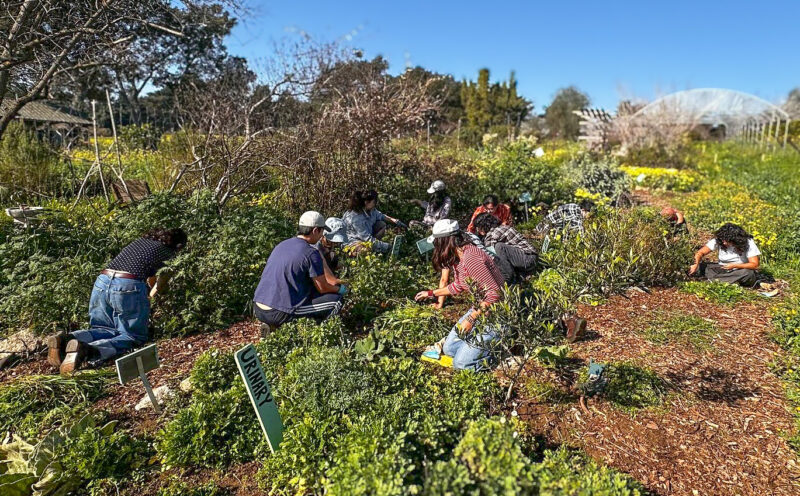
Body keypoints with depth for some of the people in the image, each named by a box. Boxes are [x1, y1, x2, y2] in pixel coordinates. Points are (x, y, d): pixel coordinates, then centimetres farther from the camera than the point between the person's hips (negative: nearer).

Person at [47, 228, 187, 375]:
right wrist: (150, 296, 36)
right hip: (128, 287, -7)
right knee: (131, 336, 7)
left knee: (107, 330, 23)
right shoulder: (168, 252, 9)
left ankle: (66, 339, -4)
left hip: (102, 282, 7)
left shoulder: (141, 240, 27)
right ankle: (87, 350, -21)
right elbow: (160, 285, 18)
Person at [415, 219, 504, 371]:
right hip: (481, 308, 10)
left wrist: (471, 319, -25)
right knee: (449, 348, 12)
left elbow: (495, 293, -29)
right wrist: (431, 293, 31)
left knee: (461, 363, -10)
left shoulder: (471, 259, -27)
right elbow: (459, 286, 22)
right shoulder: (458, 257, 5)